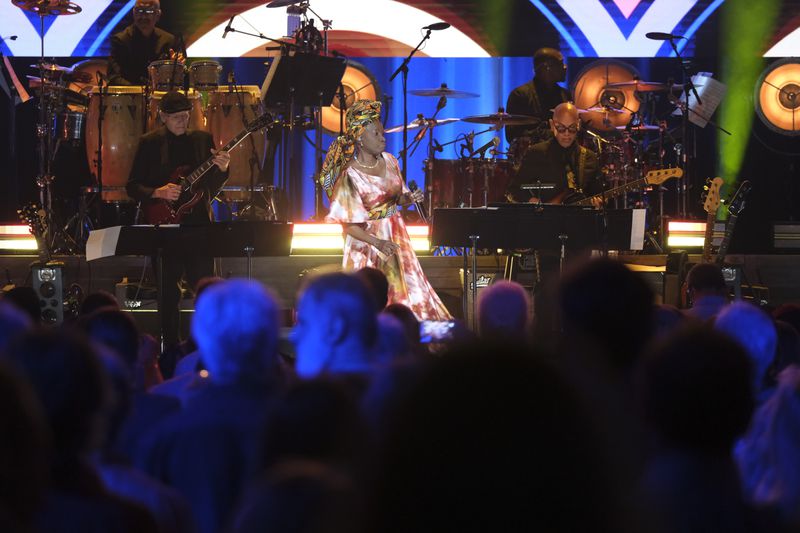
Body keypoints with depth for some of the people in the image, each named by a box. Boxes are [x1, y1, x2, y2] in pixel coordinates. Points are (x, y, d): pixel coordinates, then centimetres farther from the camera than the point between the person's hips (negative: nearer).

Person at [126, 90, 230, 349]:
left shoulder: (203, 139, 9)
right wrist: (158, 193, -15)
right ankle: (171, 349, 12)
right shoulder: (149, 143, 3)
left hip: (198, 223, 1)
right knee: (168, 295, 2)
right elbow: (132, 186, 2)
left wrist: (221, 169, -10)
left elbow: (212, 185, 10)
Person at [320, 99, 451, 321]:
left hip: (395, 236, 7)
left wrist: (409, 198, -9)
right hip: (367, 242, -6)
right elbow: (349, 225, -19)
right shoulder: (351, 176, -19)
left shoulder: (389, 161, 0)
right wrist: (377, 243, -29)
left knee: (407, 294, 10)